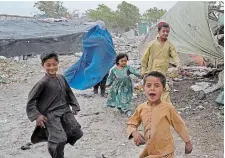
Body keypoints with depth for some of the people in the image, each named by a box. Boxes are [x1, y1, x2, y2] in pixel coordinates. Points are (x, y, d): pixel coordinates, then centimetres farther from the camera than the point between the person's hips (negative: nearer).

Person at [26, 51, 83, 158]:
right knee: (60, 141, -17)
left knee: (77, 133, -2)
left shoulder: (61, 78, 6)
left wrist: (75, 107, 11)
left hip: (65, 111, 6)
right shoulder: (43, 82, -12)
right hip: (51, 115, -6)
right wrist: (37, 115, -15)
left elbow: (69, 93, 18)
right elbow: (31, 100, -8)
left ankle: (54, 142, 23)